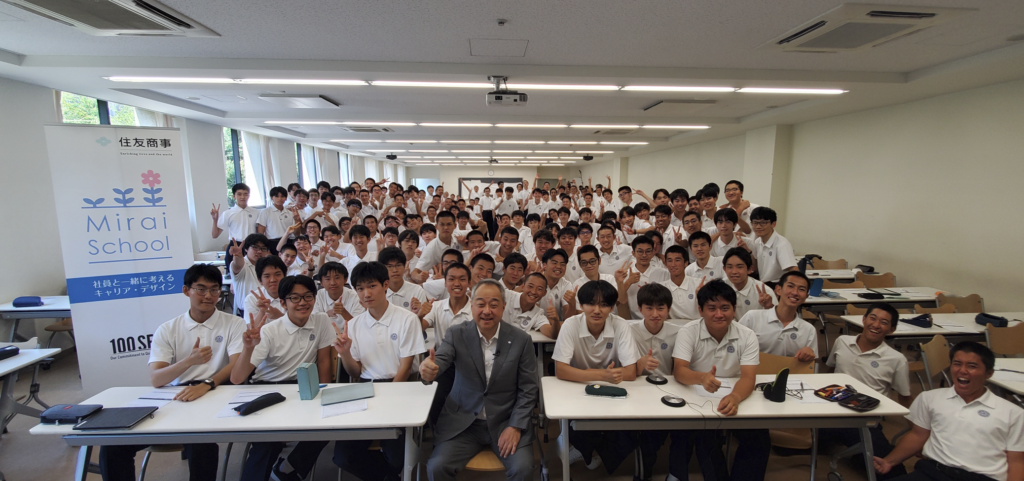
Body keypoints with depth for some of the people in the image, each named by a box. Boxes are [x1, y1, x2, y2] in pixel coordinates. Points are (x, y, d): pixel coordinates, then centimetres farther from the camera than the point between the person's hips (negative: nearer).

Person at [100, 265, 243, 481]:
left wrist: (206, 384, -28)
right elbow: (155, 379, -2)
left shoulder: (234, 324, 3)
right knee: (112, 446, -14)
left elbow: (237, 365, -9)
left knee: (201, 443, -32)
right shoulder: (167, 330, 9)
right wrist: (189, 361, -21)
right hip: (173, 398, 4)